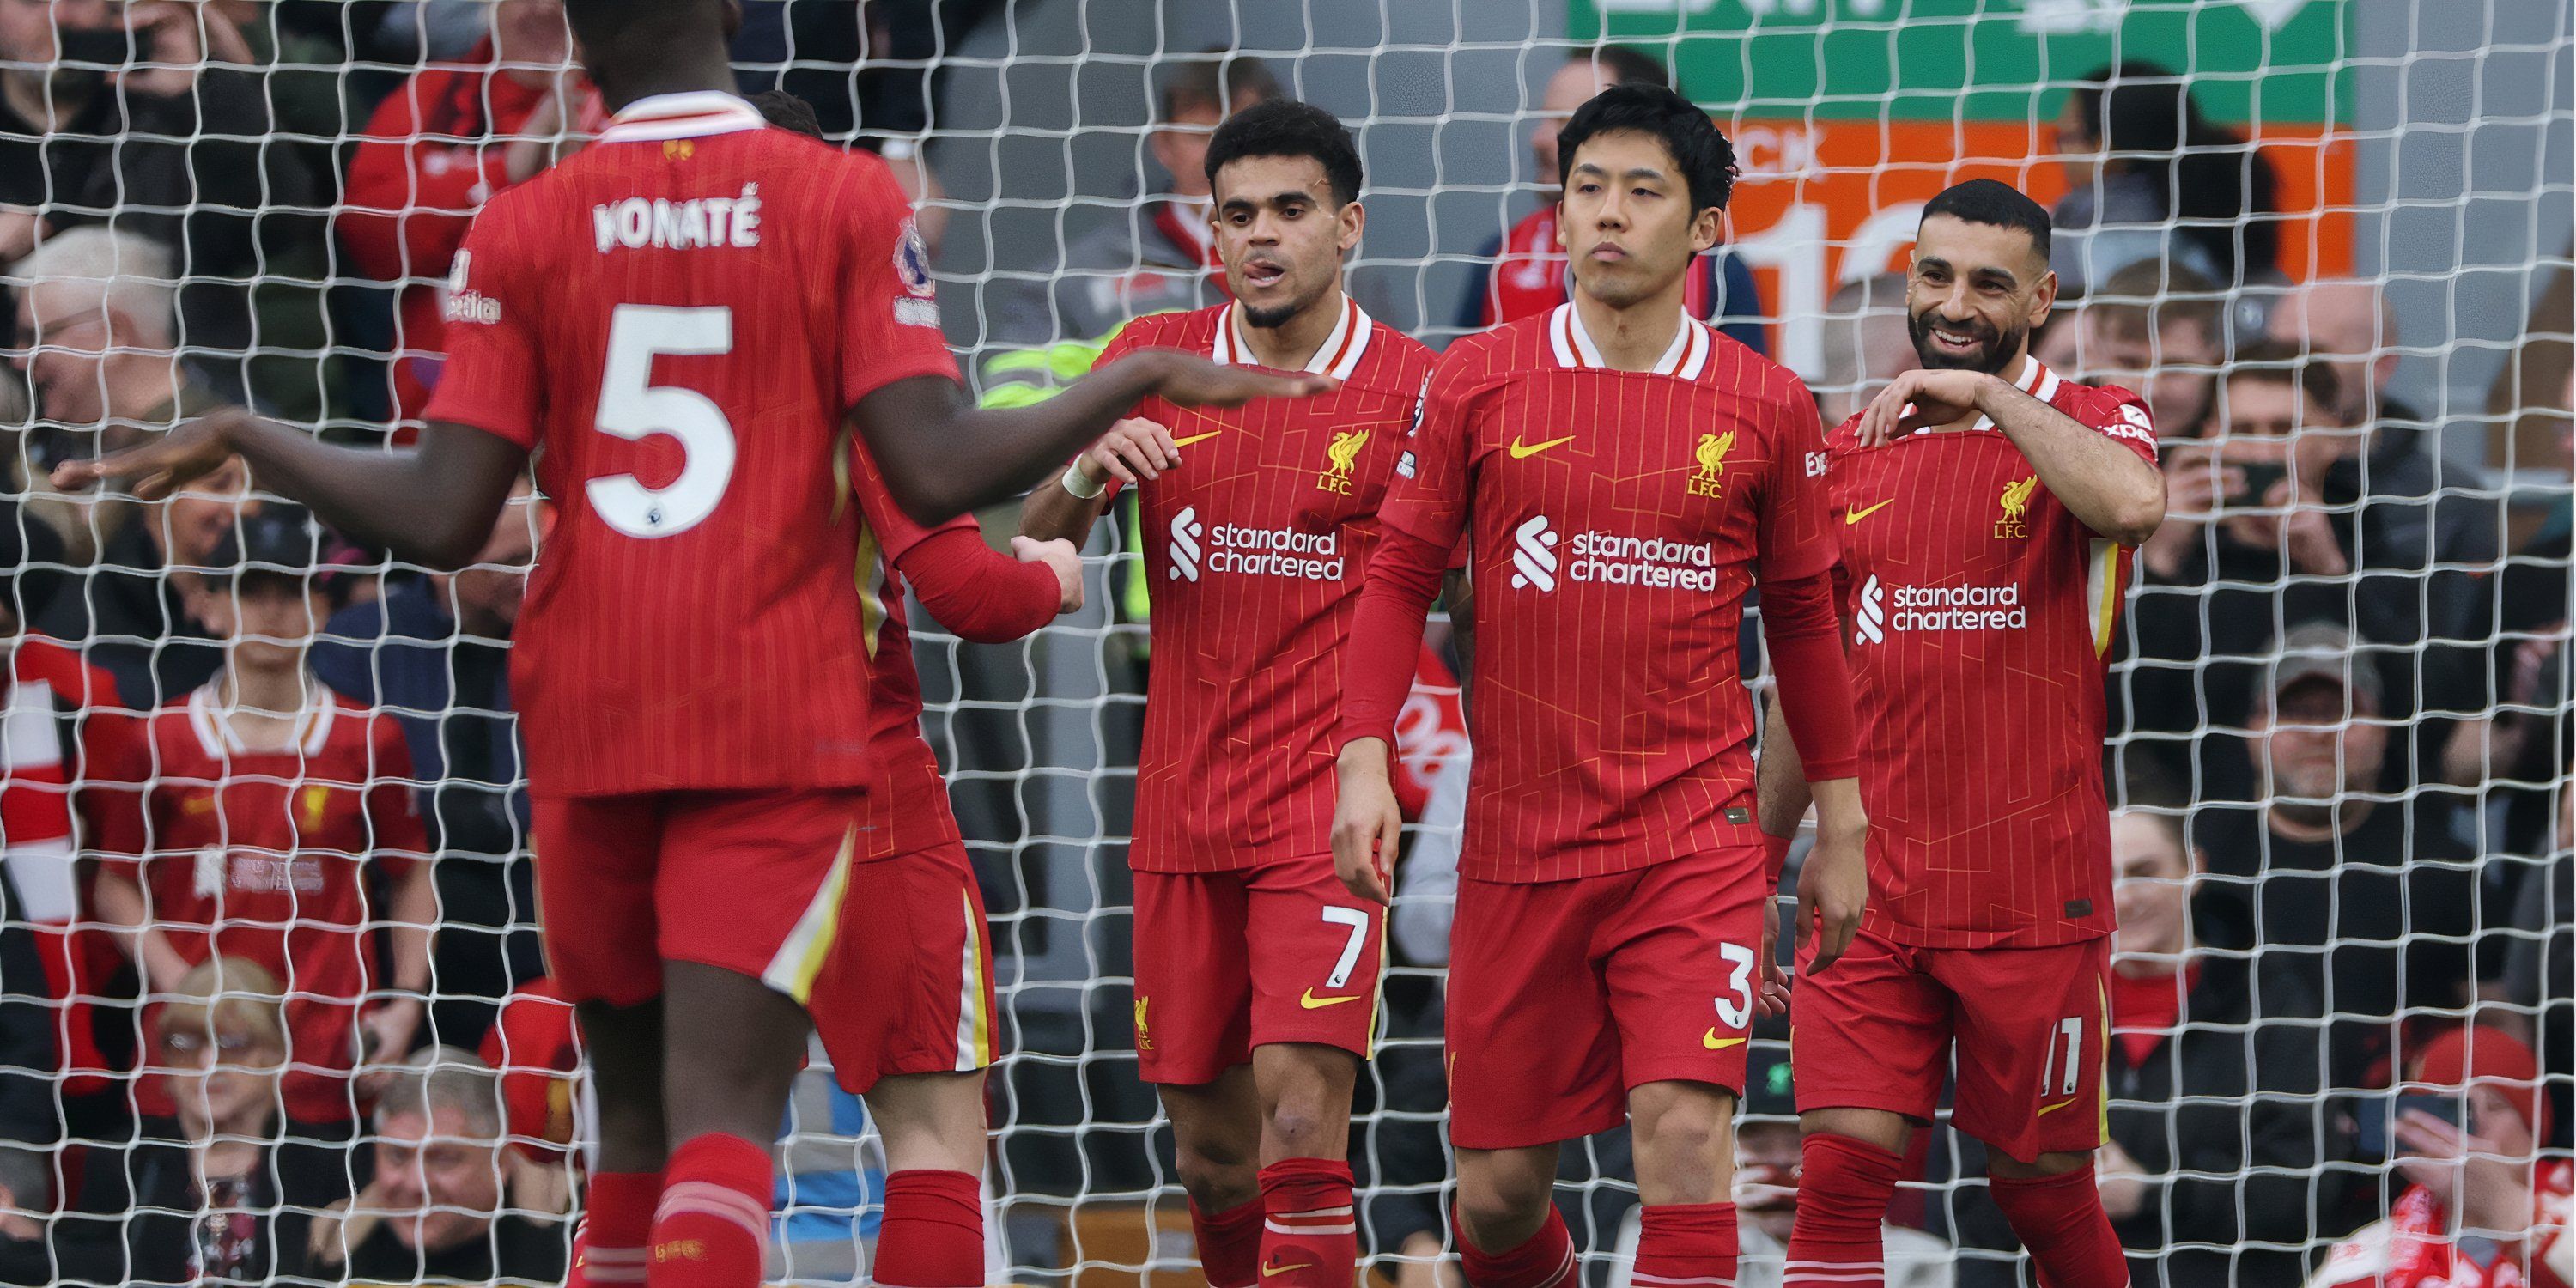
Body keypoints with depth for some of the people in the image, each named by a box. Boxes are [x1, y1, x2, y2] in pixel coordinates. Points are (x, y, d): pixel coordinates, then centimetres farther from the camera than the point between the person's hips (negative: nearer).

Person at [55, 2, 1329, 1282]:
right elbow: (938, 474, -10)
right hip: (782, 726, -2)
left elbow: (442, 520, -3)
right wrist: (1143, 377, 4)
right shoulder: (850, 201, -1)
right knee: (722, 1115, -10)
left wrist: (236, 439, 13)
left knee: (634, 1117, 16)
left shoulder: (519, 231, 2)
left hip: (587, 730, 2)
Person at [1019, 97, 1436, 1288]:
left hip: (1326, 814, -4)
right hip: (1184, 814, 4)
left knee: (1300, 1113, -18)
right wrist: (1087, 469, -16)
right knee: (1210, 1147, 9)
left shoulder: (1413, 389, -3)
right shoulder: (1154, 359, 6)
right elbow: (1035, 547, 6)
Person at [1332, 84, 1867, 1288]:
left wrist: (1841, 825, 15)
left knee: (1685, 1128, -19)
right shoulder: (1478, 380, 2)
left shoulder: (1765, 407, 3)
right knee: (1498, 1185, 6)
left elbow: (1801, 615, 12)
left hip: (1694, 838, -1)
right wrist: (1365, 756, -7)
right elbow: (1399, 577, 6)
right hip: (1517, 840, 1)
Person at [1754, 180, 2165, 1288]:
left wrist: (1986, 390, -21)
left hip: (2032, 895, -3)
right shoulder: (1850, 453, 10)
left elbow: (2134, 503, -28)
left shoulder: (2089, 425, -2)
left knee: (2038, 1182, 7)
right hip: (1873, 892, 3)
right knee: (1840, 1167, -9)